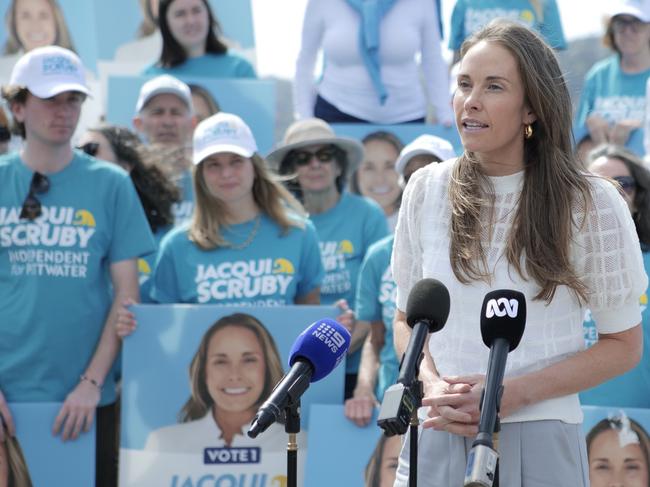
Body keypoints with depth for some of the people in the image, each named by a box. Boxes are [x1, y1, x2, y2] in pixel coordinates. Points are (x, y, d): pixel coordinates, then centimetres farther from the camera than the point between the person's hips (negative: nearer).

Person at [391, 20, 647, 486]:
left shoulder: (591, 202, -6)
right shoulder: (427, 189, 3)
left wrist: (513, 394, -14)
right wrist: (434, 386, -9)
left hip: (538, 443, -2)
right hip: (436, 438, 3)